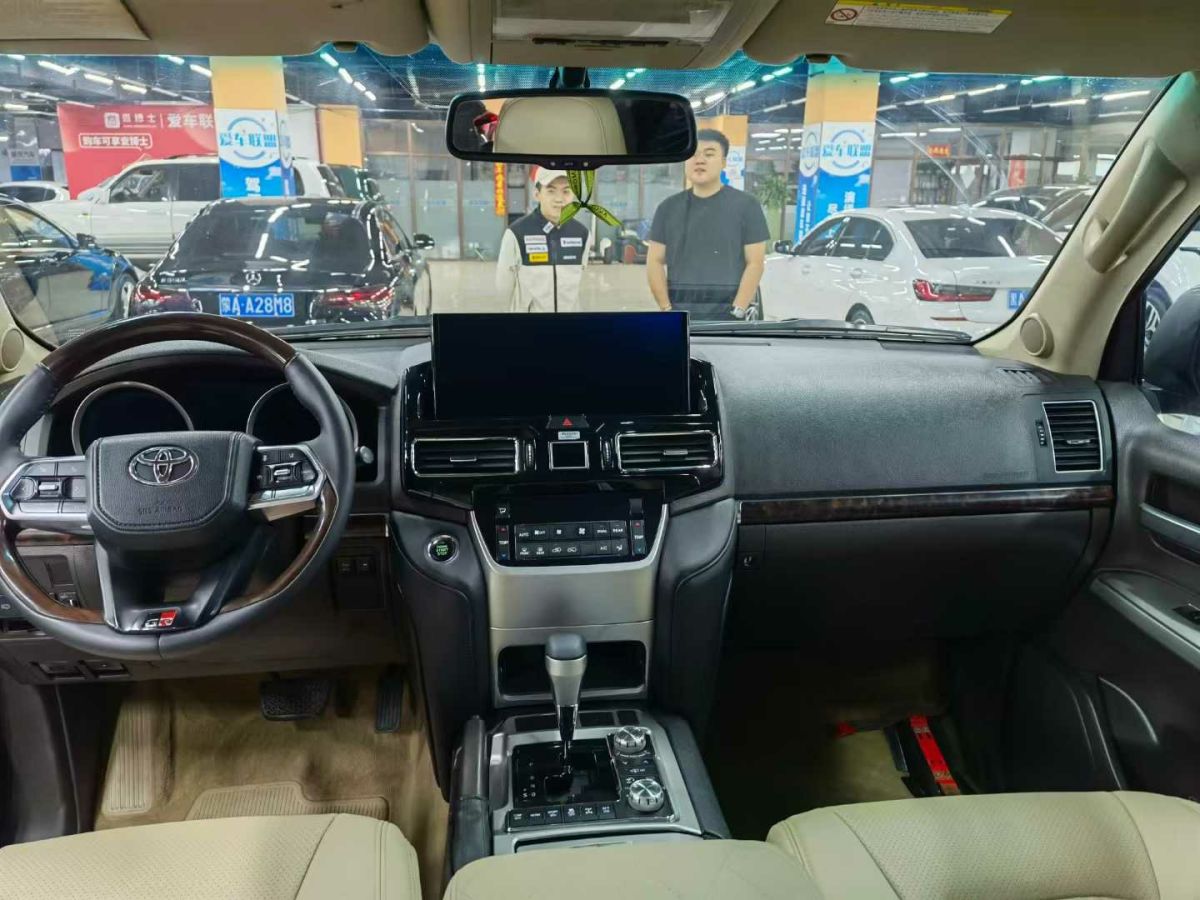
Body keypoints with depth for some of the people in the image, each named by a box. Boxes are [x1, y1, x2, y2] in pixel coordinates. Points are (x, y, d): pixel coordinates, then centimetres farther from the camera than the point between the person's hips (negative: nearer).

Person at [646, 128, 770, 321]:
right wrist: (666, 308, -2)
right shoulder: (669, 208, 11)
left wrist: (738, 311, -11)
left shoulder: (746, 205, 3)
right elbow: (655, 261, 9)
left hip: (727, 316, -3)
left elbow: (755, 263, -2)